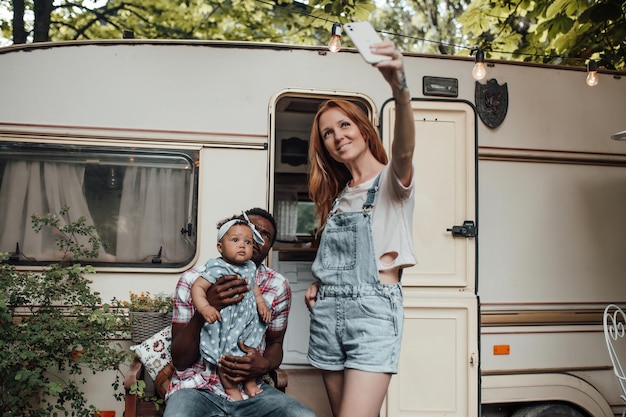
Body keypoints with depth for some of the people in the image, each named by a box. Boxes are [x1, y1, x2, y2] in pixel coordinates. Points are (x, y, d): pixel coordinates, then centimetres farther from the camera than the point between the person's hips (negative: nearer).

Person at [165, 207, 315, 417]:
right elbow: (179, 361, -7)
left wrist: (264, 364, -13)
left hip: (250, 388, 3)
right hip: (197, 387, -2)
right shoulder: (193, 280, -7)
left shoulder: (278, 287, -2)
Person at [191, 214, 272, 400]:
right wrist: (205, 308, -41)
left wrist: (261, 304, 3)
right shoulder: (217, 269, -22)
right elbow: (198, 287, -27)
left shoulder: (250, 267, 1)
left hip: (248, 323, 7)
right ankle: (231, 388, 30)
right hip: (225, 327, -6)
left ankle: (250, 382, 40)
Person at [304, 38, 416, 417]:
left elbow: (404, 150, -24)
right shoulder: (337, 195, 19)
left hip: (373, 309, -6)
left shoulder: (391, 180, -1)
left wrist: (400, 88, -41)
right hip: (328, 311, 7)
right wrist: (318, 284, 4)